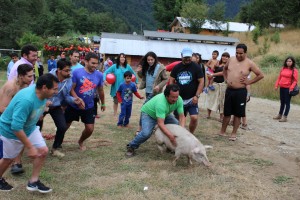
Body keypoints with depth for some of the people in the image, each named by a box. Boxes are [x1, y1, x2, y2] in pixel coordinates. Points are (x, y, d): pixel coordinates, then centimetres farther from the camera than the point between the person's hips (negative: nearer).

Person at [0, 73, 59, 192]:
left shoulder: (42, 94, -16)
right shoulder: (26, 100, -41)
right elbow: (16, 127, -40)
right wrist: (30, 147, -35)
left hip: (29, 128, 7)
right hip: (11, 131, -7)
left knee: (43, 151, -1)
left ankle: (33, 182, 14)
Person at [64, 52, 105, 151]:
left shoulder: (99, 75, -6)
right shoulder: (77, 72, -17)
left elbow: (100, 90, 9)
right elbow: (71, 89, -16)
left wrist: (103, 103, 20)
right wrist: (78, 100, -29)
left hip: (89, 107, 3)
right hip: (73, 105, -2)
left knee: (90, 129, 1)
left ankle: (80, 141, 34)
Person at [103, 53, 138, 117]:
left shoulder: (128, 66, -1)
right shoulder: (114, 66, -7)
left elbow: (133, 74, 13)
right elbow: (106, 72, -6)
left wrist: (136, 82, 12)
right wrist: (104, 80, -22)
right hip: (116, 87, -1)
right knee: (116, 101, 12)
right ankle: (115, 114, 29)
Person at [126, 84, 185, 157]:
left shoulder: (179, 100, -24)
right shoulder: (160, 102, -43)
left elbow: (181, 116, -19)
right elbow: (160, 124, -45)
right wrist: (171, 136, -53)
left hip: (165, 113, 6)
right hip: (148, 113, -6)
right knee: (146, 133, -28)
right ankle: (131, 147, -4)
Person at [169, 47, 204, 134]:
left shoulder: (196, 67, -4)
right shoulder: (177, 67, 4)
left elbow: (201, 81, -5)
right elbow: (171, 81, 9)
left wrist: (197, 95, -13)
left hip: (191, 99, -3)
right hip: (179, 98, 3)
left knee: (194, 118, -16)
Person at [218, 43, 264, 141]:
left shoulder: (249, 63, -7)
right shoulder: (231, 60, 5)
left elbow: (260, 75, -5)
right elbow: (224, 69, 25)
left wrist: (249, 82, -8)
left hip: (240, 91, -4)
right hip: (229, 90, 4)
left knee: (238, 114, 5)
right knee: (227, 112, 12)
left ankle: (234, 133, 16)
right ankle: (222, 131, 24)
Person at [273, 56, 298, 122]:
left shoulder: (294, 70, -6)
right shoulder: (283, 68, 11)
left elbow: (295, 80, -10)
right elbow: (279, 77, 13)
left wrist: (291, 88, -21)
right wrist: (276, 85, 5)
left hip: (288, 88, -6)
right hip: (282, 87, 6)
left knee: (287, 102, 0)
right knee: (282, 102, 16)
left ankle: (285, 117, 4)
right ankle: (280, 115, 26)